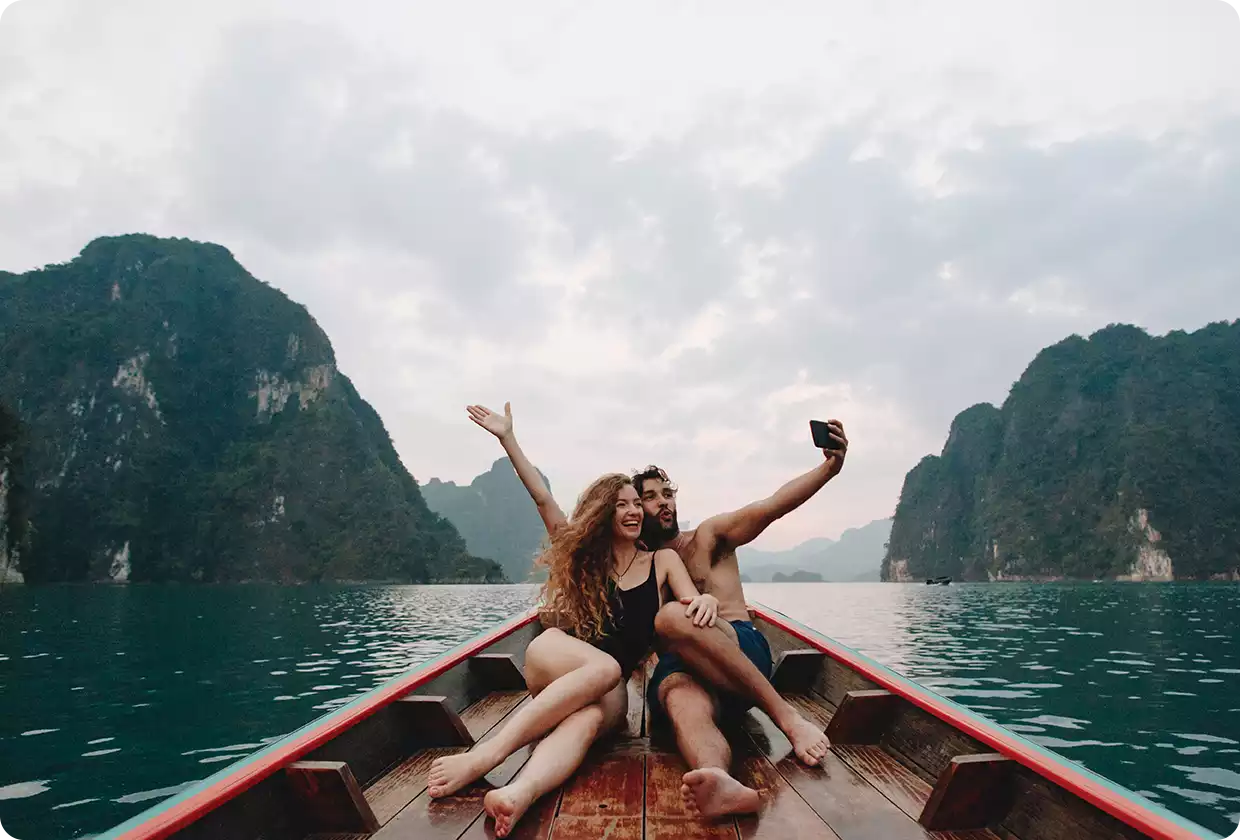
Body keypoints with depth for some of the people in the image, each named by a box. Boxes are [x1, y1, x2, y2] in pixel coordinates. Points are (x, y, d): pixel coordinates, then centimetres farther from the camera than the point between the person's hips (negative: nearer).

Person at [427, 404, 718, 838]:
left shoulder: (662, 560, 13)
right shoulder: (585, 555, 12)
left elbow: (692, 603, 0)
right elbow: (543, 498, 6)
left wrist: (707, 599, -26)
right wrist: (507, 438, 2)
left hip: (610, 689, 1)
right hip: (555, 662, 0)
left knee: (588, 719, -36)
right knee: (605, 667, -37)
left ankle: (518, 794, -66)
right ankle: (491, 752, -53)